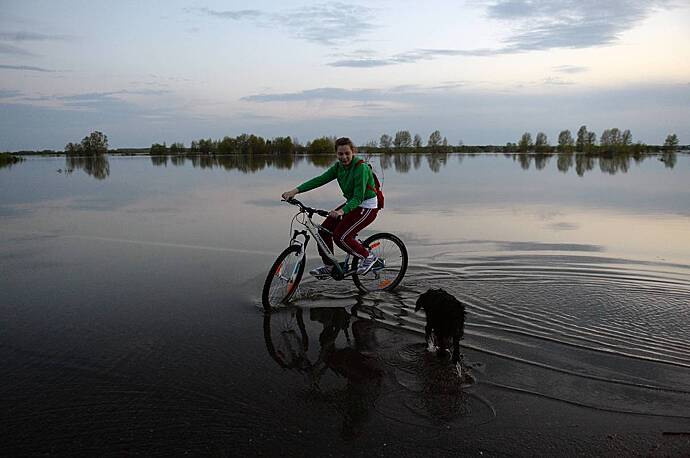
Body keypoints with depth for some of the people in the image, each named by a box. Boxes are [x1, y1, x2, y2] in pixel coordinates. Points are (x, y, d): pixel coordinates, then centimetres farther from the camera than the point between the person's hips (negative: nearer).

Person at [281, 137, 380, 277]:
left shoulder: (361, 167, -22)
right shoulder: (339, 166, 1)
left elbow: (358, 197, -27)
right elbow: (320, 179, -8)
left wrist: (342, 211, -43)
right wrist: (295, 190, -19)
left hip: (367, 207, -8)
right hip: (352, 204, 8)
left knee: (340, 236, -20)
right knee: (324, 229, -3)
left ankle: (368, 256, 0)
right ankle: (328, 266, 10)